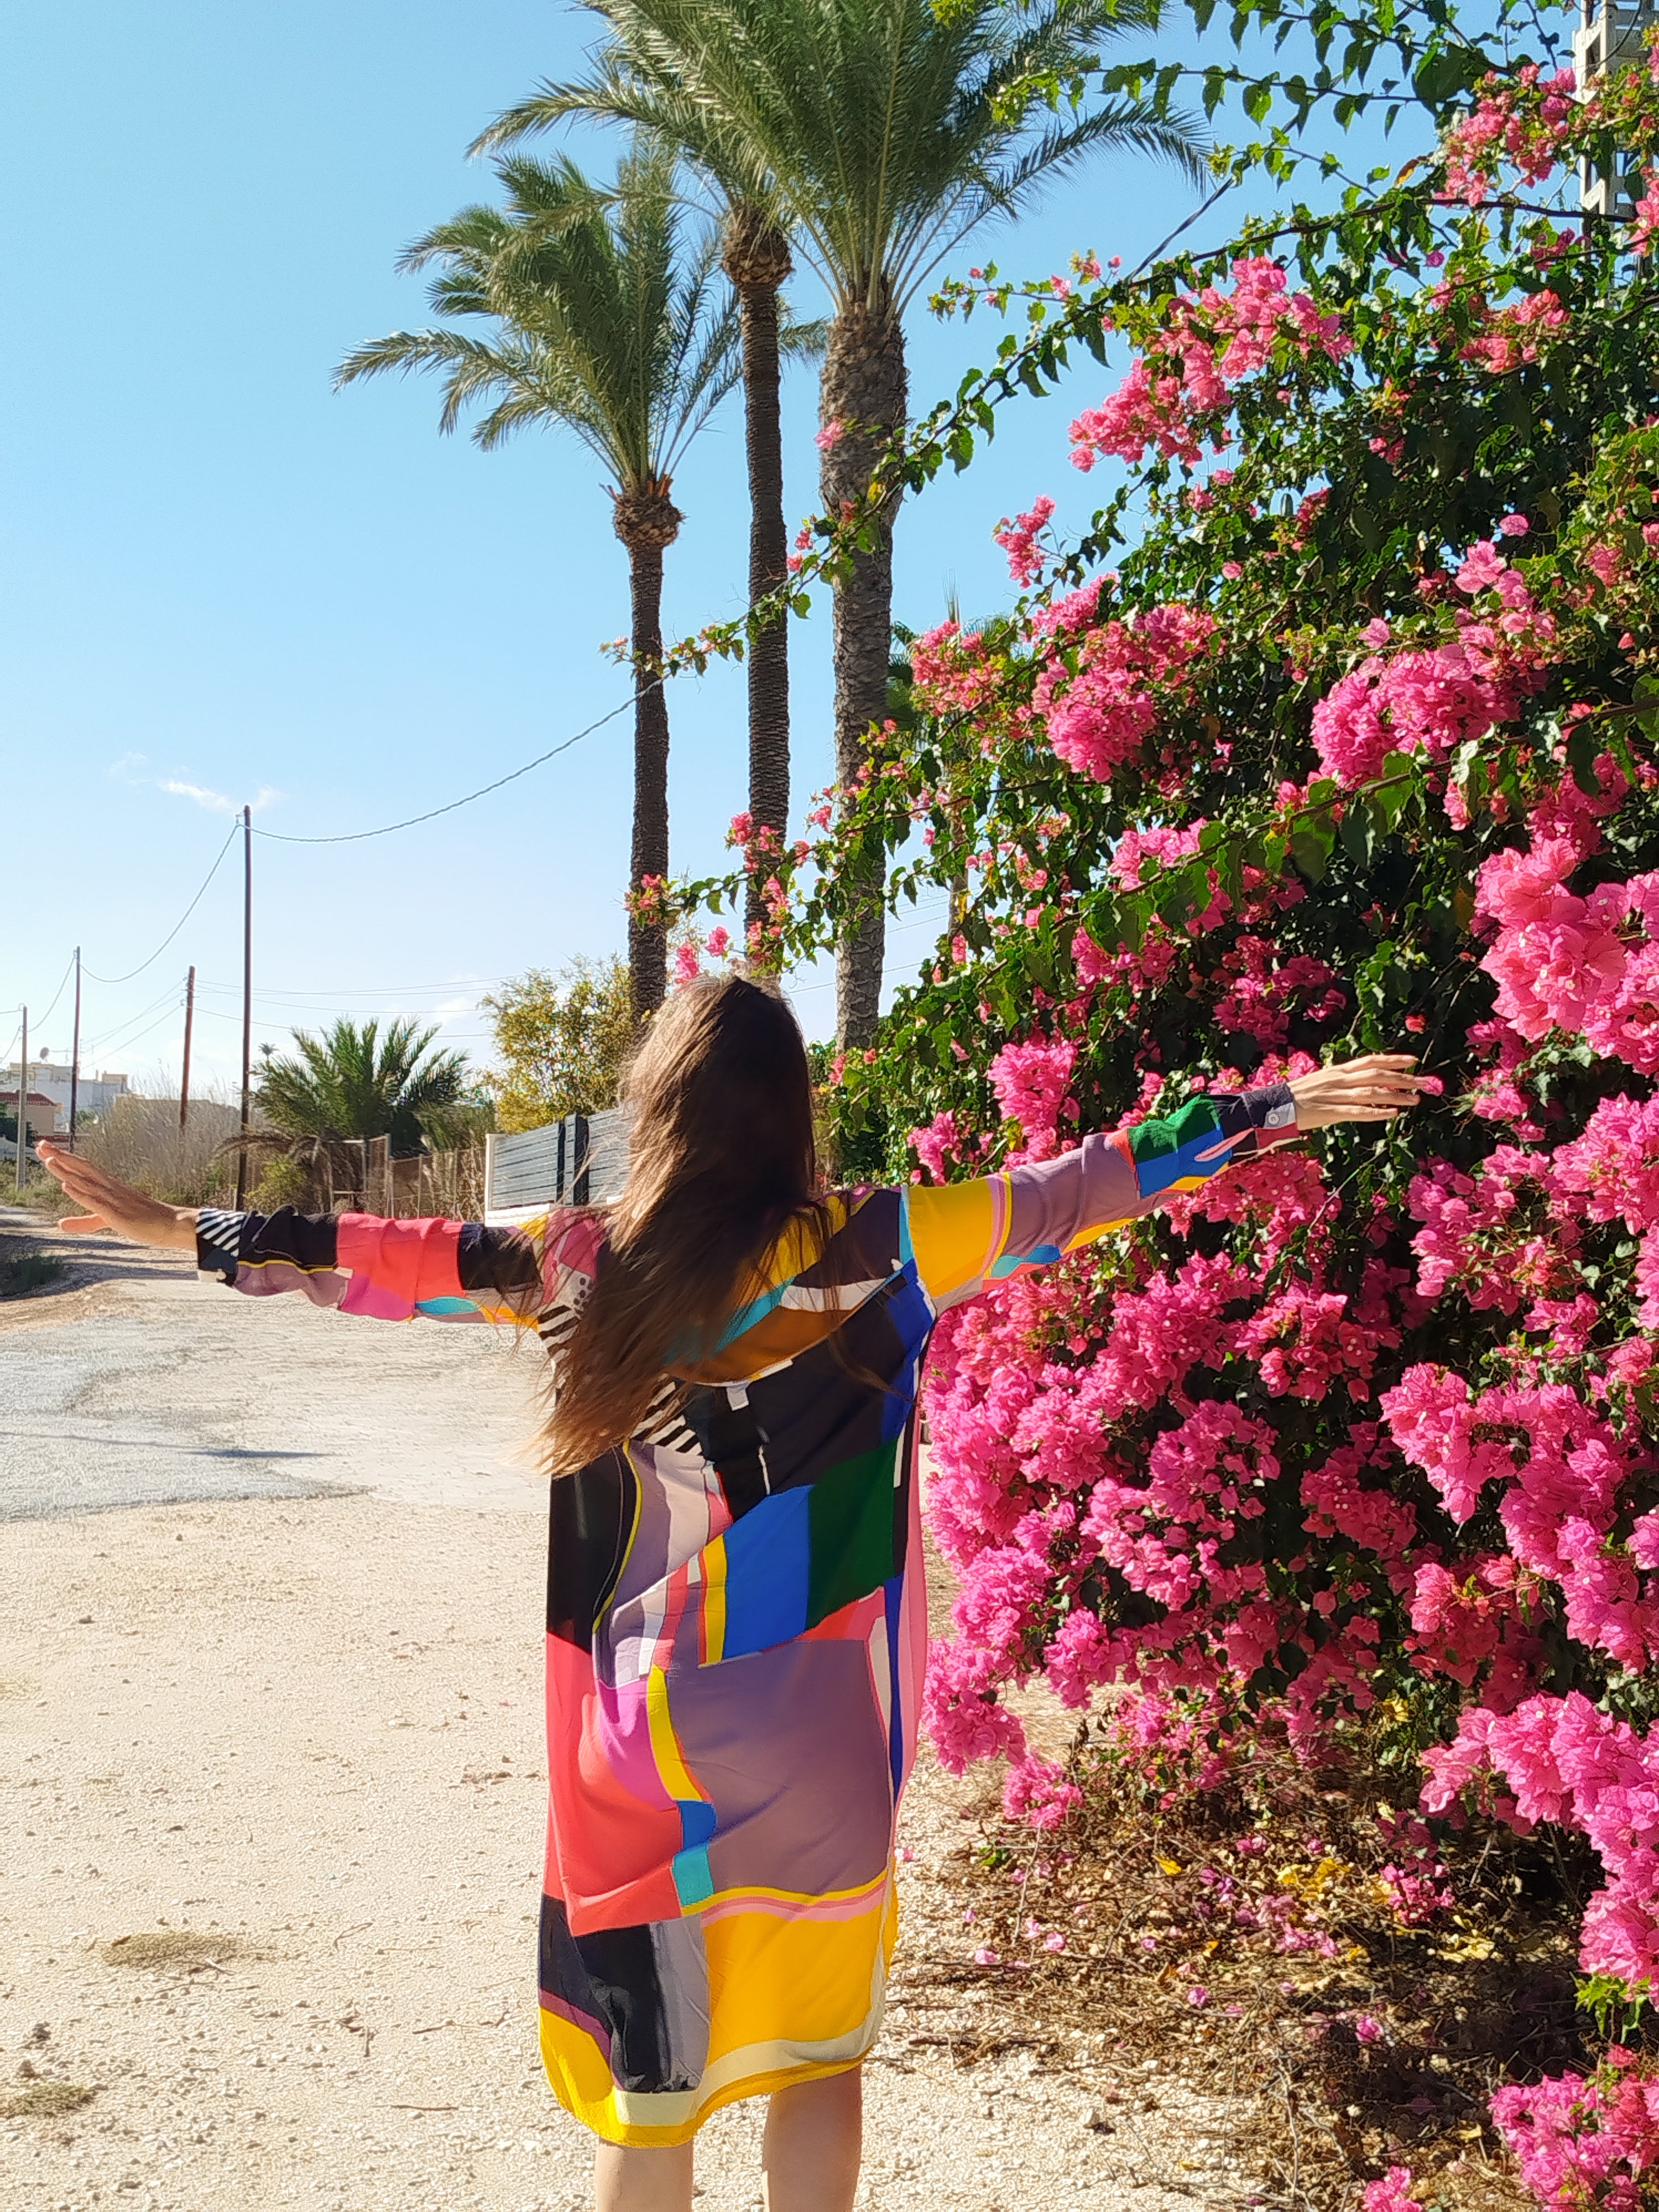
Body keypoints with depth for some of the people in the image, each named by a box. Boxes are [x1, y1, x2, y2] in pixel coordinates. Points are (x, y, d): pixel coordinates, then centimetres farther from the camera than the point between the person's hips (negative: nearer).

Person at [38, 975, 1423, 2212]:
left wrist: (196, 1232, 8)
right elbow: (1072, 1195, -3)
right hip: (823, 1739, 0)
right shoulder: (875, 1251, -8)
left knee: (651, 2082, 15)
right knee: (818, 2053, 17)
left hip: (651, 1743, 0)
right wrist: (1280, 1110, 5)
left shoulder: (592, 1270, -9)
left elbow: (409, 1264, -2)